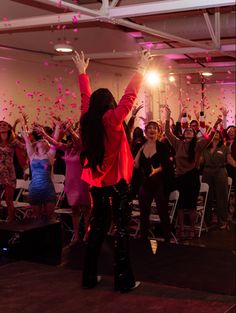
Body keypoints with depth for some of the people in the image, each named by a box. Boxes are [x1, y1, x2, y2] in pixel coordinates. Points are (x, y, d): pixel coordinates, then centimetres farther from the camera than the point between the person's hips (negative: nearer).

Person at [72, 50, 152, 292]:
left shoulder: (87, 119, 2)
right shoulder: (112, 118, -13)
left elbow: (85, 97, 17)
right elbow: (130, 95, -11)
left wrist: (82, 73, 29)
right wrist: (141, 70, -2)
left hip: (96, 182, 6)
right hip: (116, 181, -6)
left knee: (97, 226, 14)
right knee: (121, 228, -1)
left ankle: (89, 277, 19)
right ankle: (123, 280, 1)